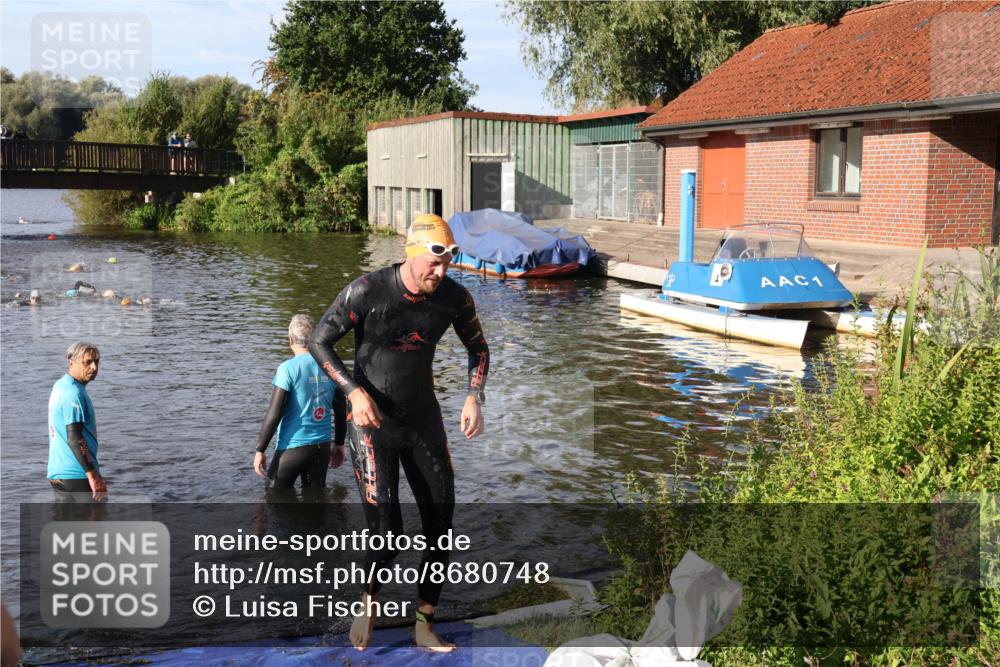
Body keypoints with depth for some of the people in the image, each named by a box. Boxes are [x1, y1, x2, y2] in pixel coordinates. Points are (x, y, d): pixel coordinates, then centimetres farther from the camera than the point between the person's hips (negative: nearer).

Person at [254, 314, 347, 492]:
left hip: (293, 446, -5)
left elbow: (274, 413, -15)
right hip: (323, 446, 5)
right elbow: (341, 410, 8)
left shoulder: (288, 368, -13)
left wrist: (260, 450, -6)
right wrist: (339, 444, 21)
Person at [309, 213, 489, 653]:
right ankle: (370, 604, 20)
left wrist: (474, 397, -7)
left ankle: (425, 625, 22)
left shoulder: (455, 297, -9)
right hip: (372, 423, -4)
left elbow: (477, 348, 10)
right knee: (386, 530, -13)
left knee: (441, 526, 4)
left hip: (424, 421, 4)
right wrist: (354, 391, -24)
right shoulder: (366, 291, -20)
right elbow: (318, 343, -10)